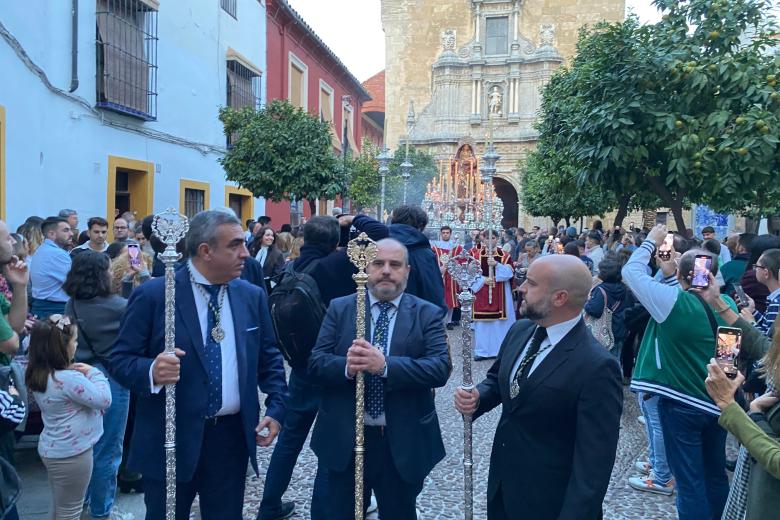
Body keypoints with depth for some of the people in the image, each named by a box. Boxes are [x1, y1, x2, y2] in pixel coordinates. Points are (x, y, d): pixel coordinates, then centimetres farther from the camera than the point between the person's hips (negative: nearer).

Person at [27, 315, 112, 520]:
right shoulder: (69, 379, -26)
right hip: (71, 454, -8)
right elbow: (104, 400, -21)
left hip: (52, 449, 9)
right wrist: (93, 373, -9)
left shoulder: (39, 374, 0)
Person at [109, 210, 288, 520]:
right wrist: (152, 371, -28)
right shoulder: (152, 295, -9)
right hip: (172, 438, -3)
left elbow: (269, 358, 12)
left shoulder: (253, 296, 4)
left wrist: (276, 408, -1)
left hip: (232, 436, 4)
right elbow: (120, 359, -7)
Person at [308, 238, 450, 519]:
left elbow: (441, 368, -16)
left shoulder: (427, 314, -3)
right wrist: (346, 366, -28)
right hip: (344, 439, 1)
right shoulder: (339, 308, 1)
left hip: (403, 442, -1)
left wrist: (385, 366, -29)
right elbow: (316, 363, -6)